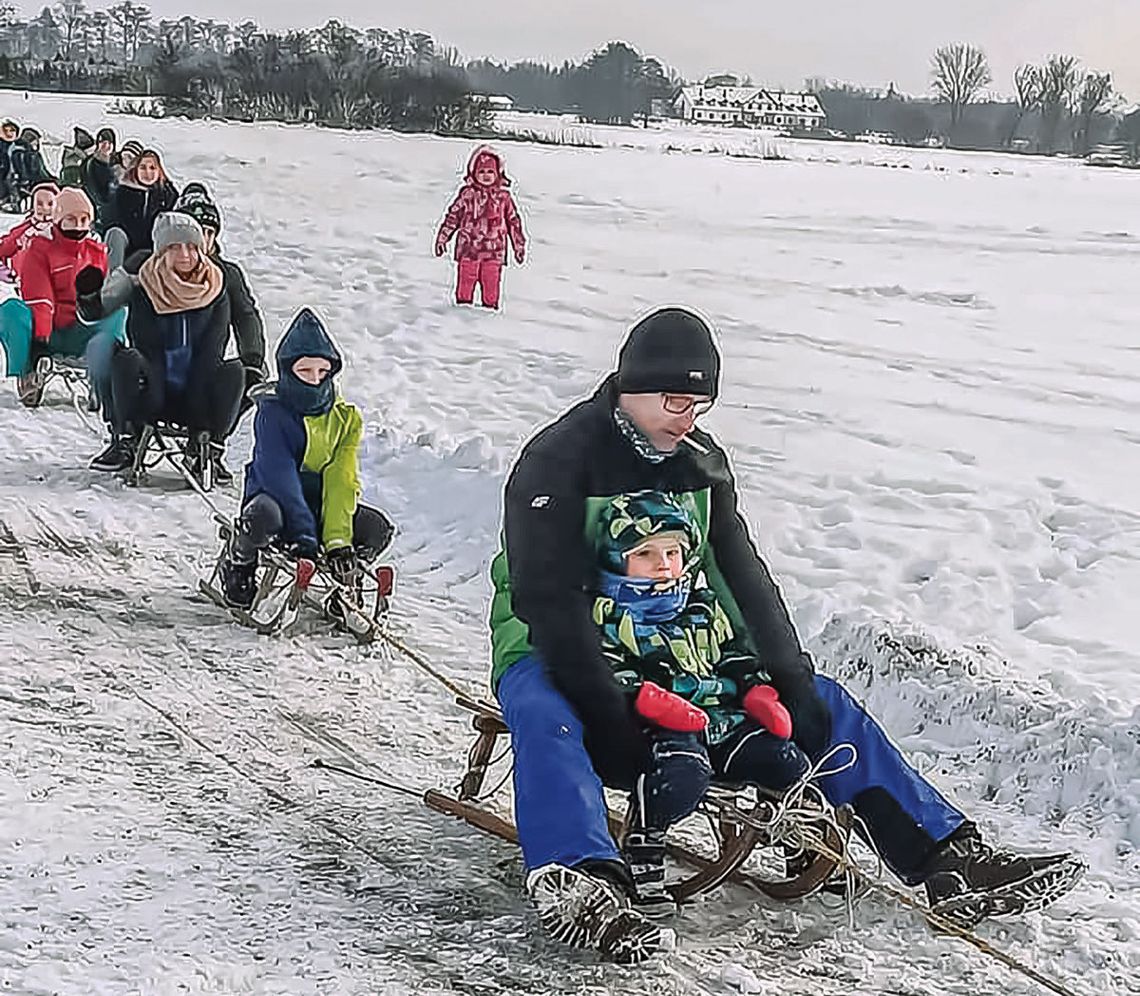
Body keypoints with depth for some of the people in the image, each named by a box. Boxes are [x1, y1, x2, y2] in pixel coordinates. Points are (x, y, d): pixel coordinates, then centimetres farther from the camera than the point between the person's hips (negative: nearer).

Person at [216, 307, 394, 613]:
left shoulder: (346, 418, 1)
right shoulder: (272, 412, -12)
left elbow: (342, 482, -8)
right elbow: (279, 474, -22)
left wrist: (337, 540, -22)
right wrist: (303, 535, -33)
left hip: (321, 507, 4)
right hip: (274, 497, -4)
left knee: (377, 529, -23)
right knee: (263, 516, -40)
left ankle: (346, 579, 10)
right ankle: (238, 565, -3)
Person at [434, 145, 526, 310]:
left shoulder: (503, 197, 7)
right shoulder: (468, 195, 3)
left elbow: (514, 221, 14)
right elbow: (453, 216, 7)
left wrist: (519, 245, 14)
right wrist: (442, 238, 4)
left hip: (494, 249, 1)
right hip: (469, 247, 0)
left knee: (491, 279, -1)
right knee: (466, 276, 1)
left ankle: (490, 304, 9)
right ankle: (463, 302, 12)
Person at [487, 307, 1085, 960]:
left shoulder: (703, 463, 6)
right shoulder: (557, 461, -15)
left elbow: (741, 576, 5)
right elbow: (549, 598, -23)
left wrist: (791, 678, -8)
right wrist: (610, 718, -31)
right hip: (559, 650, -6)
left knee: (824, 705, -3)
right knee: (543, 716, -41)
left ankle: (951, 859, -4)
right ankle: (587, 881, -62)